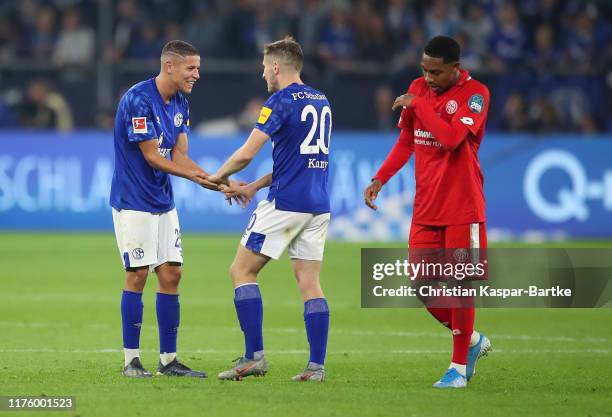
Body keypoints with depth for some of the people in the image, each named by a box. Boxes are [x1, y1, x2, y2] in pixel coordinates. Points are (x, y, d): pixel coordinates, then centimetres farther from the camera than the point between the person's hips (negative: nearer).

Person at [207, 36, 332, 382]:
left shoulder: (281, 102, -10)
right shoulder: (321, 102, 16)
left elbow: (247, 153, -14)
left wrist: (219, 176, 5)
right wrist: (254, 186, 22)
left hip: (285, 203, -7)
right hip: (318, 206, 7)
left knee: (242, 271, 2)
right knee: (310, 284, 6)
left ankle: (255, 356, -5)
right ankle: (317, 365, -1)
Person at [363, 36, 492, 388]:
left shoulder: (475, 94, -12)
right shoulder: (419, 88, 7)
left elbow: (451, 138, -27)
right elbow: (406, 141, 19)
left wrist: (417, 104, -19)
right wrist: (380, 179, 11)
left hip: (462, 207, -6)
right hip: (426, 207, 6)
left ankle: (459, 366, 9)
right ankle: (472, 341, 24)